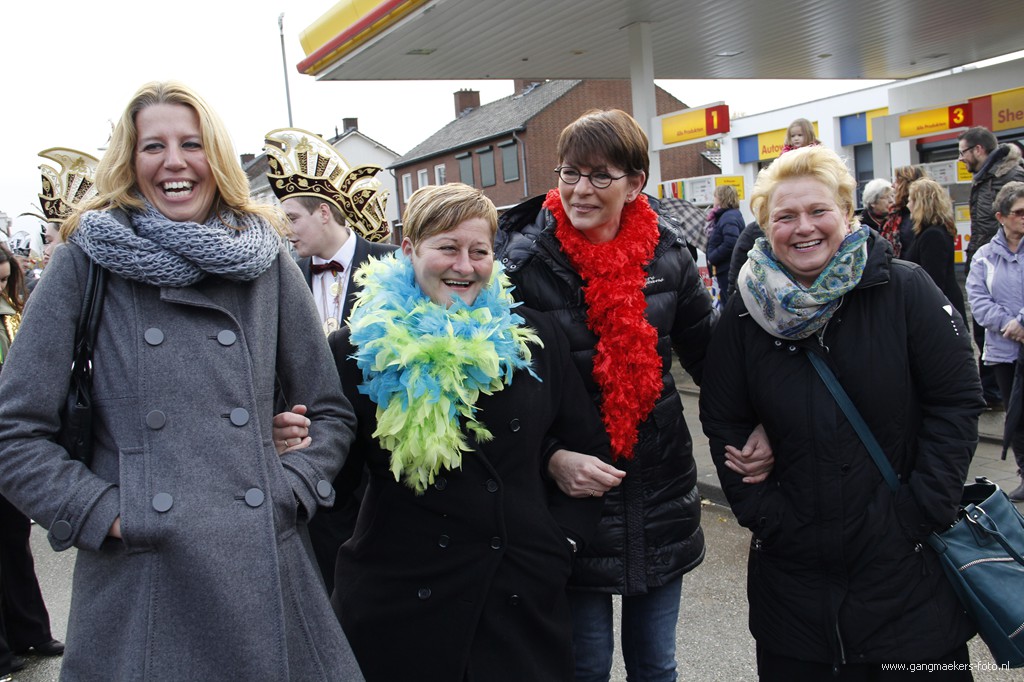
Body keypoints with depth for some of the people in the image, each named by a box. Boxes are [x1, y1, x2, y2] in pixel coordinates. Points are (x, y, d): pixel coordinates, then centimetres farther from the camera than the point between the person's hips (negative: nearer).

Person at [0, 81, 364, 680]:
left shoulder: (267, 262, 4)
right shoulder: (89, 260, 0)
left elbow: (332, 413, 9)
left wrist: (291, 489, -4)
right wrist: (107, 514, -9)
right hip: (136, 586, -1)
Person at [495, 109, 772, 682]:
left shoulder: (667, 256, -1)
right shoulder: (526, 262, -11)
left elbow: (709, 352, 8)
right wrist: (551, 457, -24)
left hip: (661, 497, 3)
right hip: (573, 490, -3)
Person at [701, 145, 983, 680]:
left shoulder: (905, 290, -8)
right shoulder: (747, 313, -2)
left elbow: (958, 400, -6)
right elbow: (723, 423, 3)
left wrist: (925, 508, -11)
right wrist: (761, 512, -4)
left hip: (908, 562, -1)